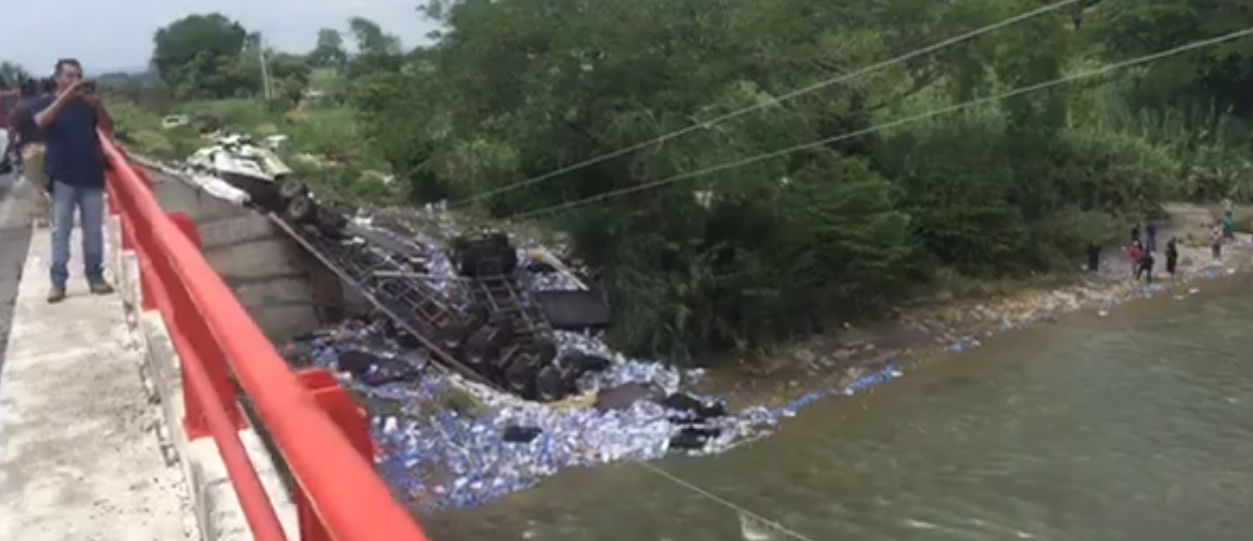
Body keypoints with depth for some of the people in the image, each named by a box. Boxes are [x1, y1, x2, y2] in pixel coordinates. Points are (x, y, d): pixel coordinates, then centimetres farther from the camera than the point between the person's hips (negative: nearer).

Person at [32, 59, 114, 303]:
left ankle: (95, 275, 16)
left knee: (94, 229, 6)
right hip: (63, 178, -2)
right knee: (60, 230, 0)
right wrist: (66, 95, -27)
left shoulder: (87, 105, 11)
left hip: (91, 176, 2)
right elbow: (41, 121, -19)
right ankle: (58, 281, 4)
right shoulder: (46, 103, 4)